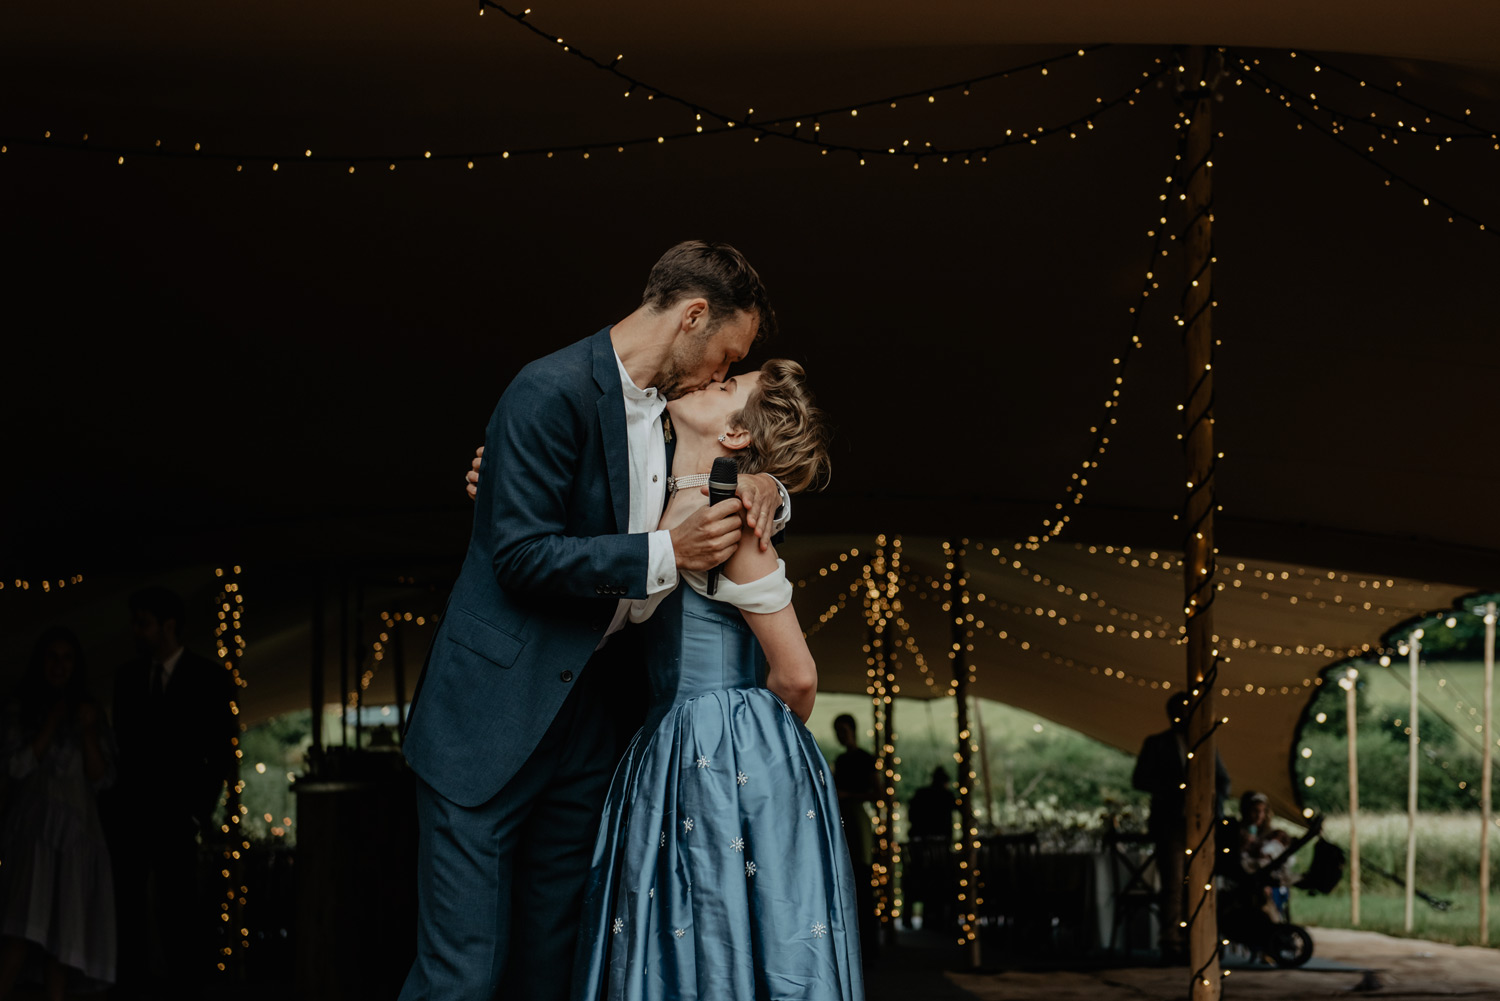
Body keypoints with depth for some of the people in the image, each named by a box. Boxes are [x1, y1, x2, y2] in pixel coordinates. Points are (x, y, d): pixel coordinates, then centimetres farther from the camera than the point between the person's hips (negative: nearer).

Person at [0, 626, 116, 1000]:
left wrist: (88, 731, -5)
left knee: (63, 933, -3)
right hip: (32, 827, -3)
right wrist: (52, 724, -3)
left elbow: (102, 778, 8)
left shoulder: (90, 713, 16)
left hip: (76, 829, 3)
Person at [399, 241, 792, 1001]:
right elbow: (523, 554, -19)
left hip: (582, 720, 9)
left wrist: (759, 489, 3)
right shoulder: (552, 392, -15)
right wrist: (664, 553, -21)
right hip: (492, 720, -8)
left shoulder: (666, 410, 12)